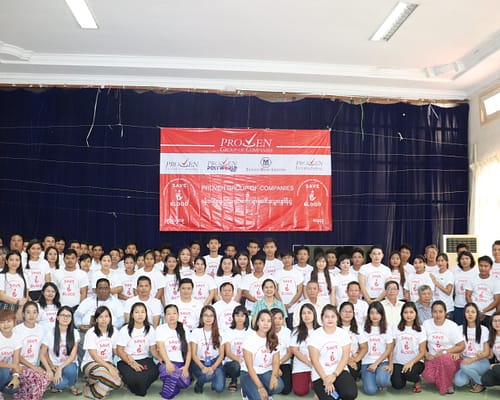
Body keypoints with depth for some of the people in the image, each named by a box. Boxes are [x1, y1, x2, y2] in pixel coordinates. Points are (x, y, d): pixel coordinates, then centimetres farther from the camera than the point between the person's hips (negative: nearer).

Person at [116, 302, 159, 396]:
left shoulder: (150, 329, 4)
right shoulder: (125, 330, -5)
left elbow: (153, 349, 5)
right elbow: (119, 350, -6)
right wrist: (132, 363, -20)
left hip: (145, 359, 3)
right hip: (127, 361, -3)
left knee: (154, 372, -30)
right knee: (132, 377, -34)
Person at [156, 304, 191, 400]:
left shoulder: (183, 330, 9)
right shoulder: (161, 328, 1)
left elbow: (188, 350, 5)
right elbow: (161, 347, -11)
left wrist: (186, 366, -10)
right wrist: (168, 363, -26)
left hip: (181, 364, 3)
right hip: (167, 363, -2)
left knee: (185, 383, -25)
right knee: (174, 373, -35)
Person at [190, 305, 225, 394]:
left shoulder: (219, 333, -2)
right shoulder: (196, 332, -5)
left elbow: (221, 354, -2)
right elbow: (193, 354, -6)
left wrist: (213, 368, -18)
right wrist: (203, 367, -22)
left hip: (215, 363, 1)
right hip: (199, 363, -1)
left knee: (219, 388, -21)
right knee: (208, 376, -34)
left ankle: (214, 378, 14)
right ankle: (199, 383, 1)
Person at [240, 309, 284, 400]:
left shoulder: (273, 339, -1)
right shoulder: (250, 337, -15)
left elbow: (276, 362, -6)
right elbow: (249, 366, -18)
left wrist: (274, 376, -29)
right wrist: (260, 387, -26)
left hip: (266, 372, 3)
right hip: (249, 373, -3)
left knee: (278, 386, -29)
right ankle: (247, 391, 5)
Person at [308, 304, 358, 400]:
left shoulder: (343, 333, 0)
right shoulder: (315, 334, -7)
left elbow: (345, 357, -4)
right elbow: (314, 360, -9)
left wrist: (334, 375, -16)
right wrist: (325, 379, -17)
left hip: (340, 371, 2)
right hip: (320, 375, -2)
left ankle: (337, 392, 8)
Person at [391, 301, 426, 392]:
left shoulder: (420, 330, 0)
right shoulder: (396, 328, 1)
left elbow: (422, 352, -2)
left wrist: (411, 362, -19)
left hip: (415, 362, -1)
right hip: (399, 362, 1)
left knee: (409, 373, -34)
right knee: (397, 385, -22)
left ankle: (418, 380, 3)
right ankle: (402, 376, 14)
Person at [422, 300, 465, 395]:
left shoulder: (452, 325, -7)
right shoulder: (426, 324, -1)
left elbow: (461, 346, -6)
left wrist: (444, 351, -16)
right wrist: (427, 355, -12)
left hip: (450, 358, -2)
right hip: (432, 358, 2)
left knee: (443, 358, -39)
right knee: (428, 376, -29)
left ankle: (448, 384, -11)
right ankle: (440, 381, 9)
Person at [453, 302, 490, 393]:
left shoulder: (483, 329, -3)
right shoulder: (460, 329, 6)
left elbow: (487, 352, -4)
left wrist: (473, 359, -20)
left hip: (481, 362, -2)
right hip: (464, 360, 3)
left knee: (465, 366, -36)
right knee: (458, 382, -26)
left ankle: (480, 383, -5)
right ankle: (472, 378, 8)